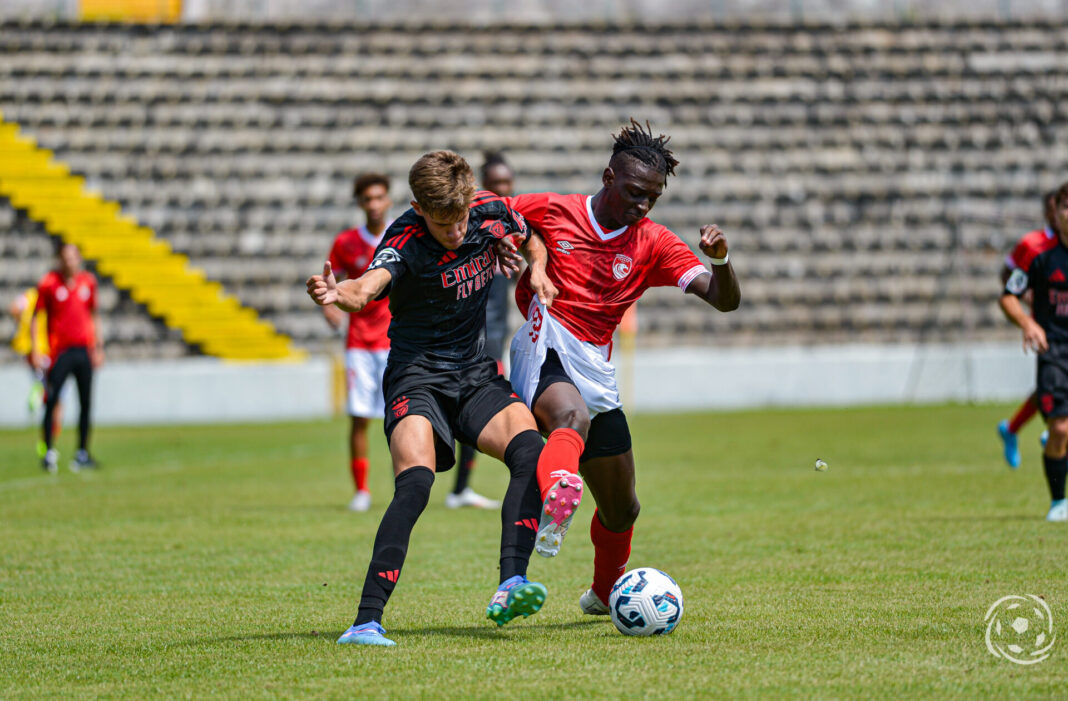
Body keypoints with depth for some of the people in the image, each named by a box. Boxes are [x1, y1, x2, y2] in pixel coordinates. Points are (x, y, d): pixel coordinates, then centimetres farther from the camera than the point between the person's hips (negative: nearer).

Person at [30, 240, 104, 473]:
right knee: (51, 401, -8)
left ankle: (82, 453, 11)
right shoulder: (49, 283, -6)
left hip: (84, 349, 4)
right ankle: (49, 451, 2)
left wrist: (97, 347, 14)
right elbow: (35, 316, 0)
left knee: (86, 403, 3)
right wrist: (34, 351, -6)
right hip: (59, 351, -4)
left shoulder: (88, 281, 6)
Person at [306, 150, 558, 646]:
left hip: (476, 373, 5)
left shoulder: (490, 211, -4)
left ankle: (510, 587, -26)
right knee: (416, 481, -26)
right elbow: (367, 287, -41)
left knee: (530, 450, -22)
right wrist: (338, 294, -64)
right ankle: (367, 620, -25)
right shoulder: (406, 240, -20)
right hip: (416, 376, -5)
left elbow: (529, 237, 21)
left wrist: (536, 271, 0)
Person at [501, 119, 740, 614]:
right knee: (571, 415, -40)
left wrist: (719, 258, -24)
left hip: (596, 370, 4)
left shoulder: (654, 244, 6)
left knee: (622, 509, 13)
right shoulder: (551, 211, 0)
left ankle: (606, 593, 41)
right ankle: (552, 511, -66)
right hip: (543, 351, -4)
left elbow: (725, 300, -3)